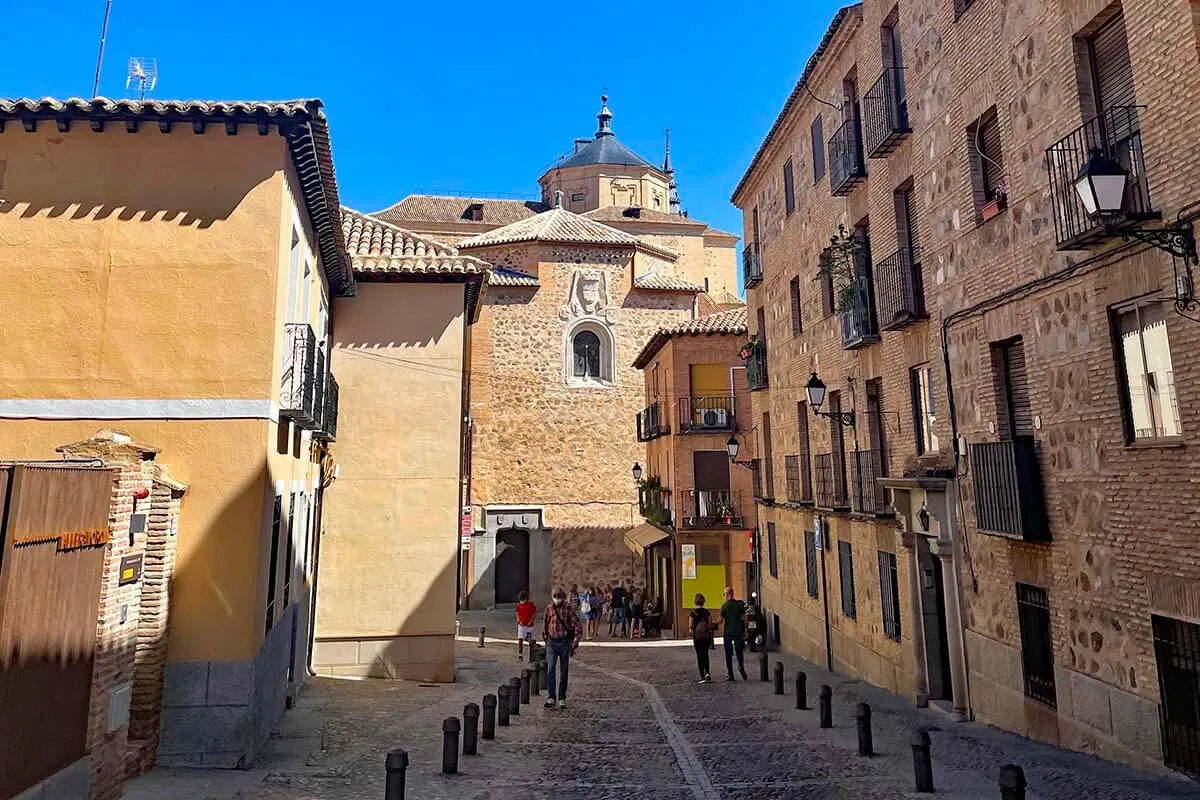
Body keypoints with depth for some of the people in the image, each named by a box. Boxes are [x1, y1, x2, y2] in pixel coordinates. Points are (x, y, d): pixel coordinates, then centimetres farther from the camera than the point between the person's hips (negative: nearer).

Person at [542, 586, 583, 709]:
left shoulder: (568, 609, -7)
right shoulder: (549, 608, 2)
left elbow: (578, 626, -6)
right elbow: (545, 625, 16)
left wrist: (575, 644, -8)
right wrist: (546, 640, 16)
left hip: (564, 642, -2)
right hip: (552, 642, 2)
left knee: (564, 671, 6)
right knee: (550, 670, -8)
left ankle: (562, 698, 16)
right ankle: (551, 697, -5)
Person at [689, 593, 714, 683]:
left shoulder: (693, 613, -8)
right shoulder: (707, 612, -3)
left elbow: (690, 626, -10)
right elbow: (711, 625, -4)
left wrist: (691, 627, 11)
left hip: (697, 636, -2)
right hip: (707, 636, 2)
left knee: (699, 655, 6)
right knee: (705, 654, 17)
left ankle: (702, 676, 5)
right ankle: (707, 673, 1)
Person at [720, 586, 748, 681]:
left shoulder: (724, 605, -7)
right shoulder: (740, 604, 3)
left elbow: (721, 620, -6)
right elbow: (744, 618, 1)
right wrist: (745, 631, 6)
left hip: (728, 633, -2)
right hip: (738, 631, 2)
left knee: (728, 654, 6)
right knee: (739, 651, 12)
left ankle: (730, 675, 6)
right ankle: (741, 666, -14)